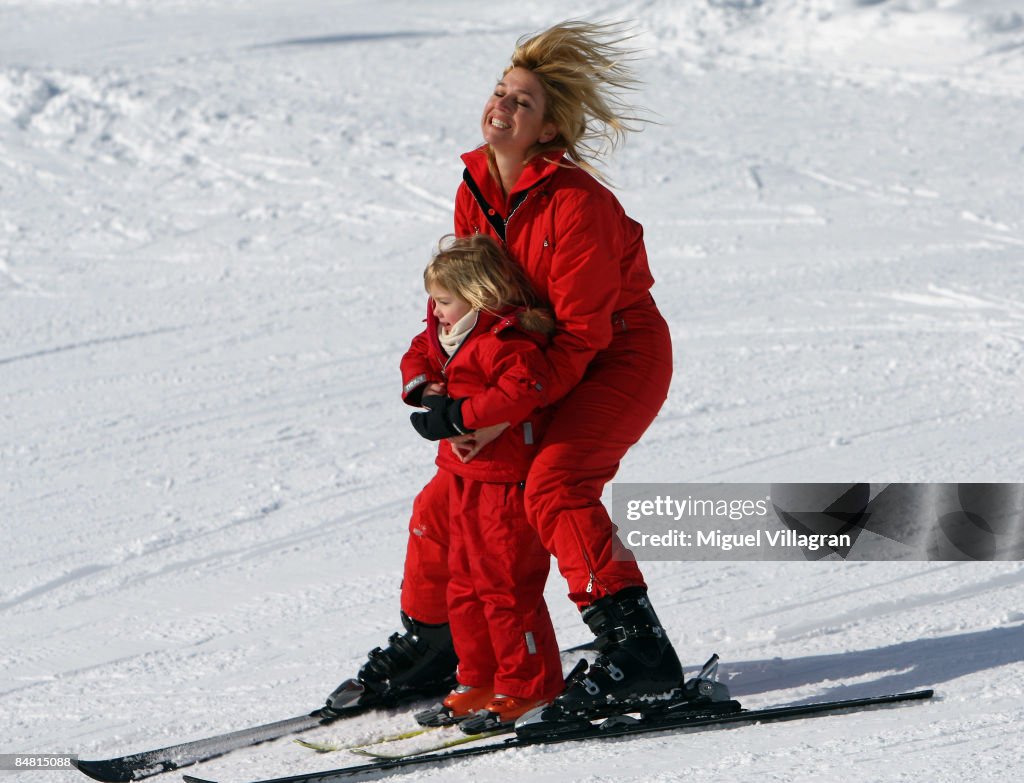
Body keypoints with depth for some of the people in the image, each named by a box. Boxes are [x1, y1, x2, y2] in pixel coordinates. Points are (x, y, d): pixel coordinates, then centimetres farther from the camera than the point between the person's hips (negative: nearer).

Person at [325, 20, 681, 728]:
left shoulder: (574, 202, -25)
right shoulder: (477, 192, -1)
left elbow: (582, 334, -25)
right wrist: (432, 372, -7)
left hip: (622, 358, -8)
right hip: (530, 369, 8)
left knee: (554, 486, -32)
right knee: (446, 499, 10)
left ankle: (636, 648, -34)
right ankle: (430, 639, 31)